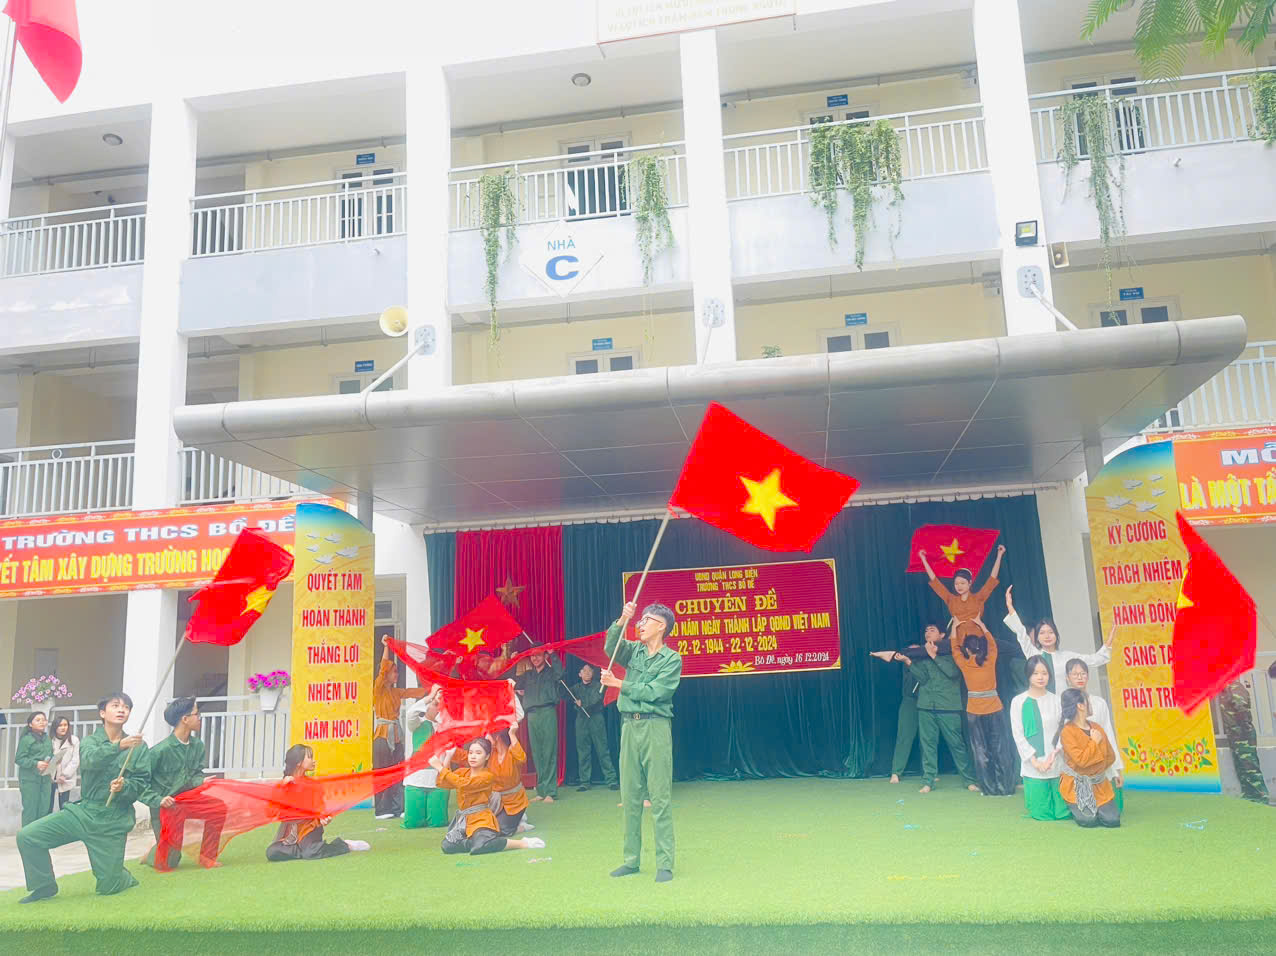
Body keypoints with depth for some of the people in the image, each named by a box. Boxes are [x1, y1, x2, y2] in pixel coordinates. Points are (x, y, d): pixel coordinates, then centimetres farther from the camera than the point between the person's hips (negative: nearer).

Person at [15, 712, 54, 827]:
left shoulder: (47, 739, 13)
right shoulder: (26, 739, -5)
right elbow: (19, 759, -8)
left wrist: (53, 763, -1)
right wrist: (35, 764, -20)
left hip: (46, 778, 6)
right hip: (30, 779, -5)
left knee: (44, 809, 6)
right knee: (30, 810, -2)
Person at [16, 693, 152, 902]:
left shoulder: (139, 746, 1)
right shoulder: (89, 741, 3)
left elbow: (141, 782, -3)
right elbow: (91, 759, -21)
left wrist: (124, 786, -25)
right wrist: (119, 746, -39)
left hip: (113, 821, -2)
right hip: (83, 811, 2)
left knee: (108, 887, -2)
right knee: (27, 836, -13)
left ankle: (125, 878, 35)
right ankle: (45, 887, 10)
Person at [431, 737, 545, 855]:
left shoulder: (488, 776, -9)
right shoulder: (462, 772, 12)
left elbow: (464, 784, -21)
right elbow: (444, 783, -1)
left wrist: (440, 768, -19)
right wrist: (447, 758, -9)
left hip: (481, 820, -6)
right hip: (463, 820, 6)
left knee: (479, 847, -34)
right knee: (447, 846, -20)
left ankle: (523, 843, -18)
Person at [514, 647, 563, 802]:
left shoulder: (551, 671, 9)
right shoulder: (528, 675, 21)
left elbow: (559, 672, -13)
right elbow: (513, 684, 12)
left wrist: (552, 655, -17)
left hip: (548, 713, -4)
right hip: (532, 715, 4)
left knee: (549, 753, -7)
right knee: (537, 754, 3)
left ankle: (551, 791, -8)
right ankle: (541, 791, 8)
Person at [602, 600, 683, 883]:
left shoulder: (672, 659, 0)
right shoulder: (634, 650, 15)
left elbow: (653, 692, -10)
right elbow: (611, 648, -5)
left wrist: (618, 684, -4)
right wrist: (622, 620, -19)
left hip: (655, 727, -5)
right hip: (629, 726, 5)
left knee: (660, 798, -4)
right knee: (630, 797, 9)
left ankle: (665, 863, 1)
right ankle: (631, 859, 18)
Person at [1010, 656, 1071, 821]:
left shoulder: (1055, 700, 4)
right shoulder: (1018, 702, 0)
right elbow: (1018, 735, -2)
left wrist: (1054, 755, -11)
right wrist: (1036, 762, -9)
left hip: (1057, 765, 1)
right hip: (1033, 768, -1)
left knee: (1064, 813, 3)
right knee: (1041, 814, 0)